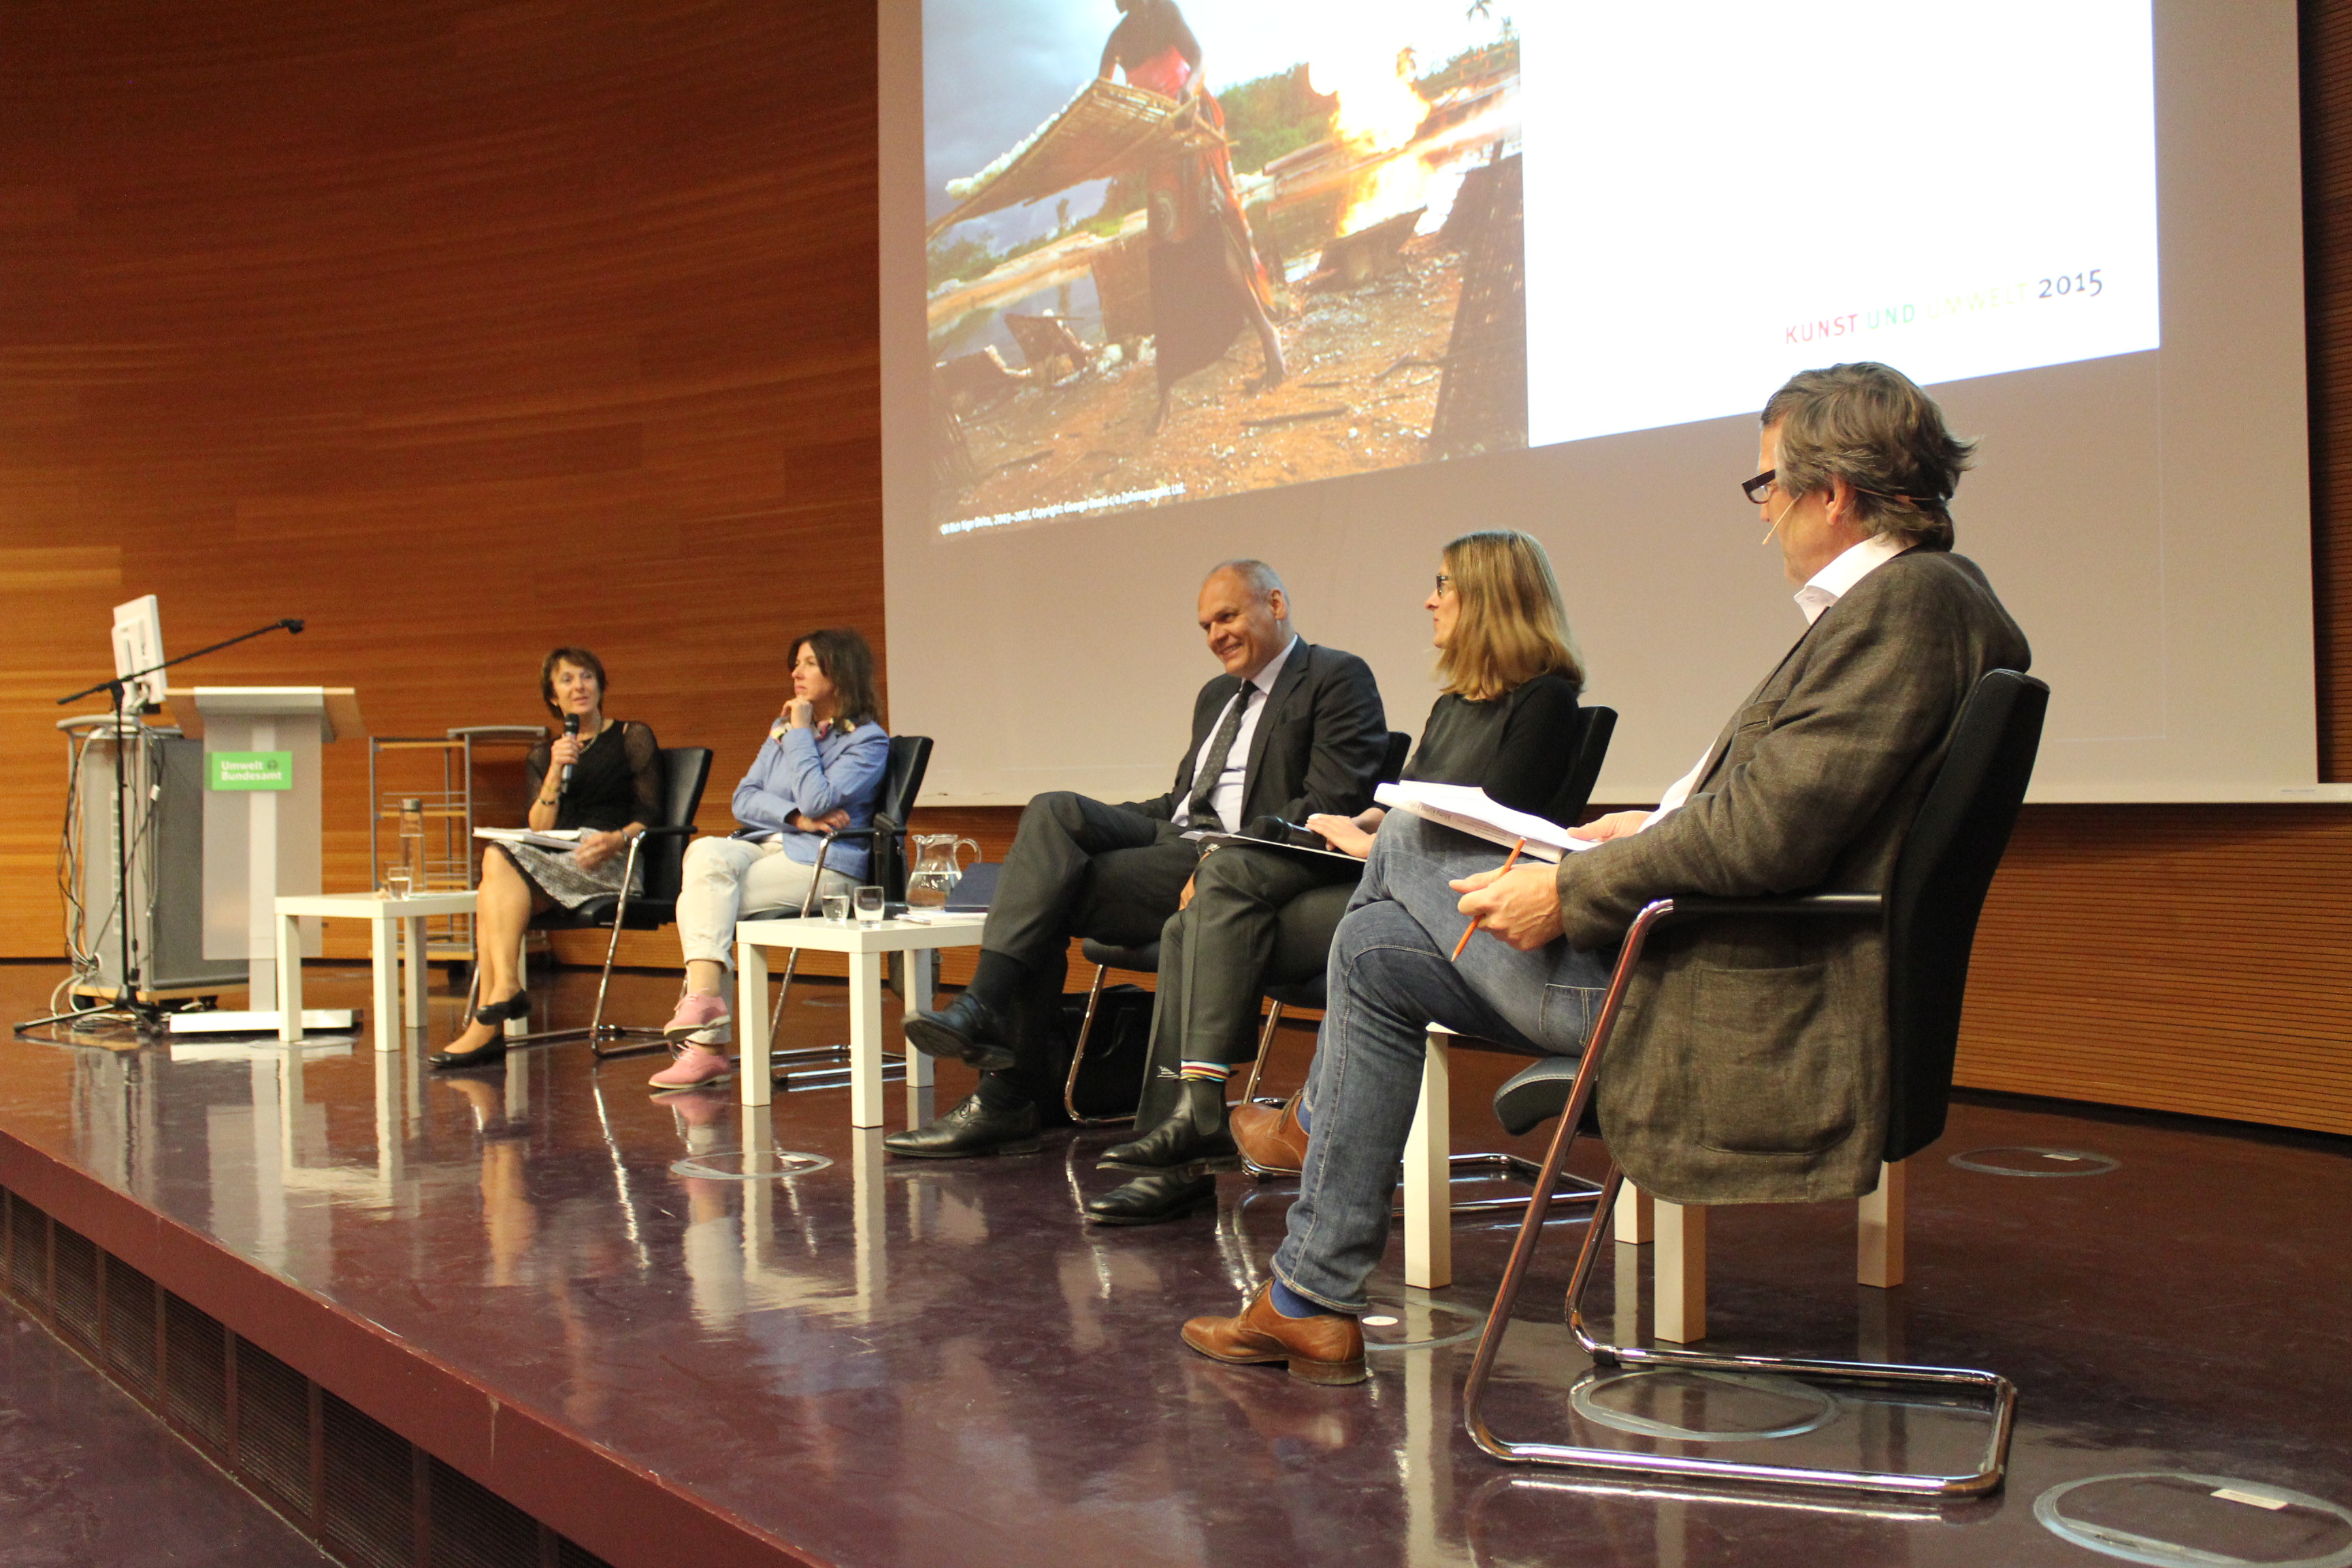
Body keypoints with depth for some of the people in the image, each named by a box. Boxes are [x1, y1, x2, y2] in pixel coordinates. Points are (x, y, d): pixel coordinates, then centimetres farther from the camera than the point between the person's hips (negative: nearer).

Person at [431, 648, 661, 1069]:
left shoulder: (633, 737, 11)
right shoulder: (543, 756, 22)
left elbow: (650, 816, 2)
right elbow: (538, 832, 9)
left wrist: (618, 839, -19)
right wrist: (555, 774, -5)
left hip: (611, 865, -5)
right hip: (555, 866, 5)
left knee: (499, 857, -28)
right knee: (495, 891, -29)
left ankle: (504, 989, -32)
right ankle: (488, 1026, -34)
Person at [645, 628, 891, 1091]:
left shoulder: (868, 740, 0)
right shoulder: (783, 728, 23)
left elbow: (818, 802, -14)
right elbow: (744, 799, 13)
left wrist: (802, 734, -4)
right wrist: (797, 817, -6)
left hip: (823, 864, -6)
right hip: (763, 845, 7)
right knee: (706, 852, -28)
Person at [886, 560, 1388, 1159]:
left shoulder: (1338, 679, 1)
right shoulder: (1217, 695, 29)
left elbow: (1332, 805, -11)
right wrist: (1096, 825, 9)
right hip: (1174, 837, 8)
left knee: (1048, 897, -21)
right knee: (1055, 811, -20)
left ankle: (1006, 1102, -21)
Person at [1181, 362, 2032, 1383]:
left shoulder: (1906, 598, -19)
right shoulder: (1916, 595, 11)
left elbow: (1768, 831, -27)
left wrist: (1572, 892, -17)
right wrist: (1663, 830, 13)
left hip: (1741, 1006, -10)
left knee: (1407, 848, 4)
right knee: (1376, 948, 14)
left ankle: (1318, 1178, 27)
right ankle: (1312, 1304, 24)